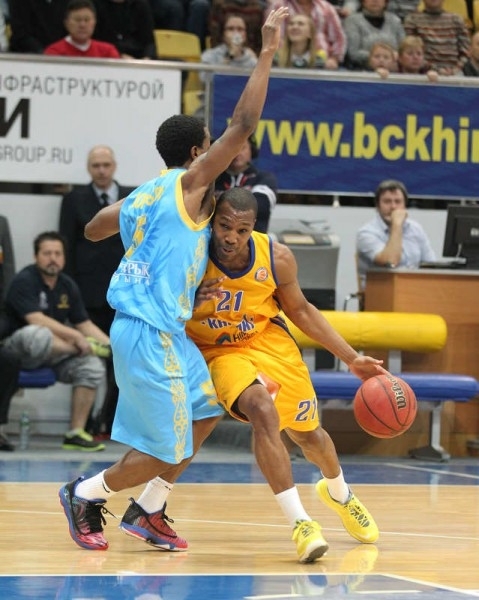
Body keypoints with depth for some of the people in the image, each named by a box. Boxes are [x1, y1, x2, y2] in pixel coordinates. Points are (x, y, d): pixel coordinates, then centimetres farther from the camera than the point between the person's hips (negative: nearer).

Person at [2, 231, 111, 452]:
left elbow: (84, 324, 12)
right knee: (37, 334, -41)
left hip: (54, 354, 7)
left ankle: (75, 433, -13)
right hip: (20, 350, -7)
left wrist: (111, 346, -3)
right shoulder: (24, 281, -12)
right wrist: (76, 337, -31)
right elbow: (37, 320, -25)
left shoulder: (68, 285, 9)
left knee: (92, 367, -17)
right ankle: (88, 347, -17)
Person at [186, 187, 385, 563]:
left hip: (269, 342, 3)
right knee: (263, 412, -30)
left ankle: (339, 493, 50)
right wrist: (190, 303, -37)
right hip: (219, 351, -3)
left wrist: (352, 358, -2)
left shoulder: (277, 258, -20)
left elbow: (299, 309, -1)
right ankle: (300, 523, -25)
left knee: (307, 432, 16)